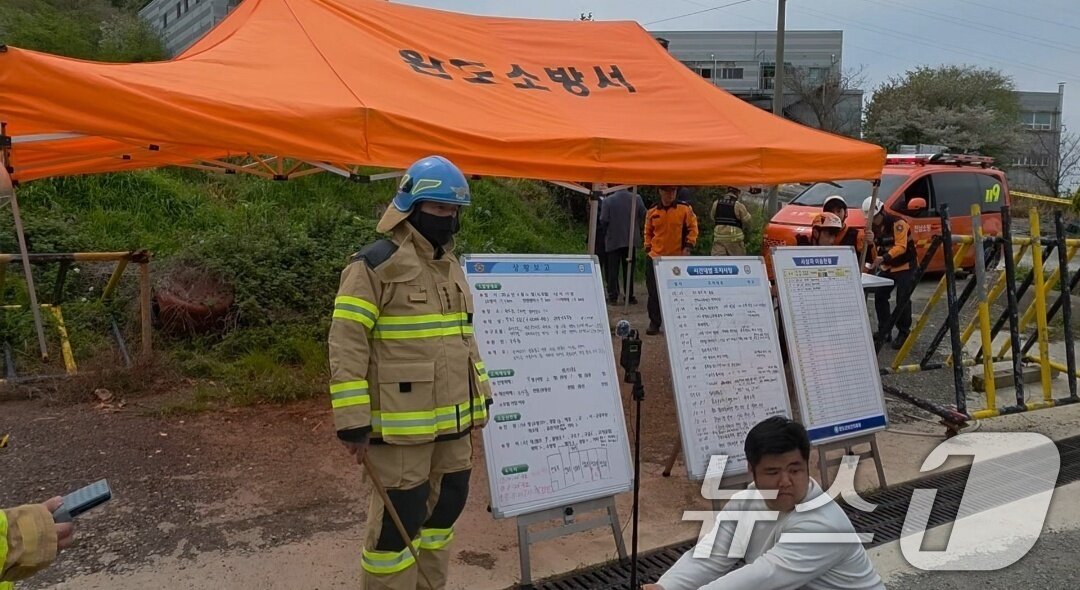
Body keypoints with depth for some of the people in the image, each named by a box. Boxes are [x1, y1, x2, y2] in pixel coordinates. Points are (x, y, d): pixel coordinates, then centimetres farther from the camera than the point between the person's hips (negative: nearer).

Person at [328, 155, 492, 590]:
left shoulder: (451, 266, 14)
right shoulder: (375, 265, -12)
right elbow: (346, 346, -15)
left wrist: (479, 399, 19)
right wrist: (353, 422, -17)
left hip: (451, 420, 8)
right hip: (400, 425, -8)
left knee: (448, 503, 17)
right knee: (399, 517, 0)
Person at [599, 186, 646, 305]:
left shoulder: (608, 200, -11)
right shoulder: (636, 198, -6)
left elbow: (603, 220, -11)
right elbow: (644, 216, -2)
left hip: (614, 240, -2)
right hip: (631, 239, 2)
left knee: (613, 269, 5)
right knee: (629, 269, 10)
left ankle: (613, 296, 2)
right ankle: (629, 296, 12)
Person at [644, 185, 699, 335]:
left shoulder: (685, 208, -2)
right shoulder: (652, 212, 5)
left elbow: (692, 228, 1)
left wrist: (688, 246, -7)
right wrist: (648, 247, 8)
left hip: (677, 257, -2)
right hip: (655, 257, 2)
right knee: (654, 292, 2)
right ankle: (654, 323, 12)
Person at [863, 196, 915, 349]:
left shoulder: (898, 223, -20)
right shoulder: (874, 228, 3)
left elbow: (901, 247, -29)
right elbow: (876, 248, 6)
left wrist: (884, 258, -41)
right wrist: (874, 264, -8)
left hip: (905, 266, -7)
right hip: (887, 267, 7)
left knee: (902, 300, -9)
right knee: (879, 297, 2)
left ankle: (903, 333, 1)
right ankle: (884, 331, 12)